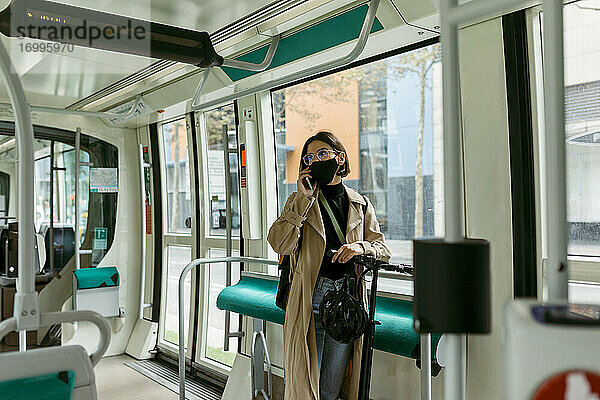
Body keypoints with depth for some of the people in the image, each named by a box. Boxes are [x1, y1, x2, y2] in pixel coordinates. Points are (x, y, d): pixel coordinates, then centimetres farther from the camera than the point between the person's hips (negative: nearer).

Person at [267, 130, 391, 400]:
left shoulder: (360, 205, 11)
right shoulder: (300, 201, 6)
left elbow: (382, 249, 9)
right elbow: (279, 244, -9)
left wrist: (360, 247, -12)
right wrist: (303, 199, -11)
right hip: (309, 300, -2)